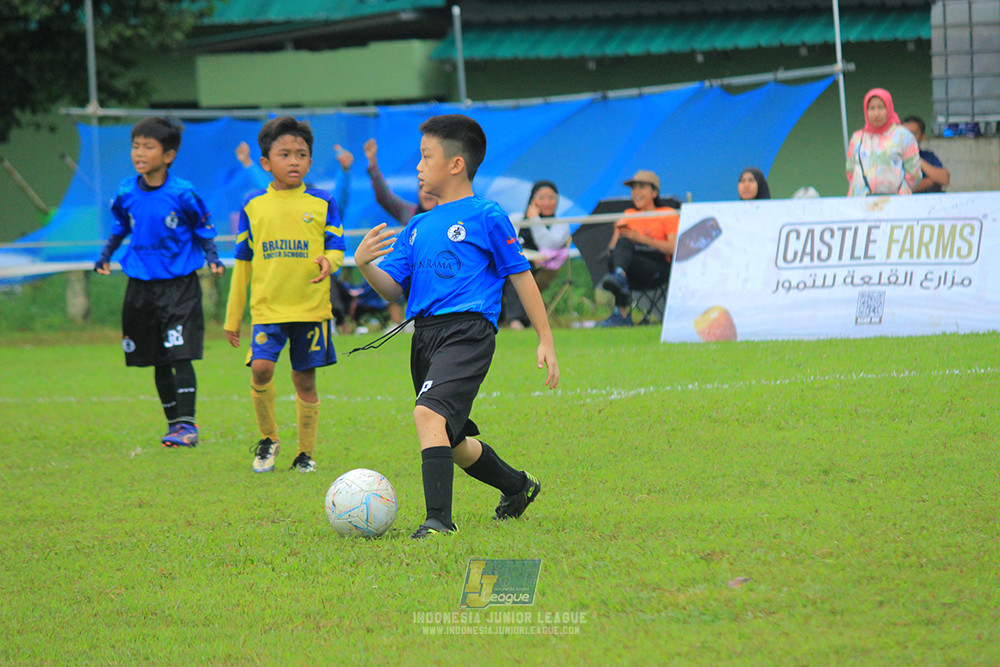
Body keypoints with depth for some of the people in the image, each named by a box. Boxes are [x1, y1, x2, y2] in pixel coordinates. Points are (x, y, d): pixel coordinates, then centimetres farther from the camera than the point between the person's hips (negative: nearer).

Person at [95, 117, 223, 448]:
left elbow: (203, 230, 3)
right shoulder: (126, 193, 2)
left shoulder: (182, 194, -10)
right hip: (140, 285, 5)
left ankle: (187, 424, -11)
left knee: (180, 356, -12)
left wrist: (212, 257, -13)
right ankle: (173, 421, 20)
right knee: (158, 363, 10)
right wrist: (105, 255, 7)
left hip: (179, 285, -5)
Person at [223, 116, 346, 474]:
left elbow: (336, 247, 6)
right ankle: (268, 438, 5)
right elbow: (243, 261, 13)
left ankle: (305, 452, 17)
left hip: (311, 307, 0)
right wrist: (232, 317, 14)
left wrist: (328, 262, -21)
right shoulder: (253, 205, 7)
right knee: (261, 368, -17)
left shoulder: (322, 203, 3)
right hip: (267, 307, 0)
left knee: (305, 380, 4)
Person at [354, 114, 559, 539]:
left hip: (467, 331, -8)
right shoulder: (418, 227, 19)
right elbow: (392, 288, 16)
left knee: (429, 413, -28)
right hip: (426, 336, 8)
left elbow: (520, 276, 3)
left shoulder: (486, 217, 0)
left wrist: (546, 340, 2)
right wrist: (364, 264, -6)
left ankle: (439, 520, -30)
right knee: (454, 443, 16)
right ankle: (519, 487, 41)